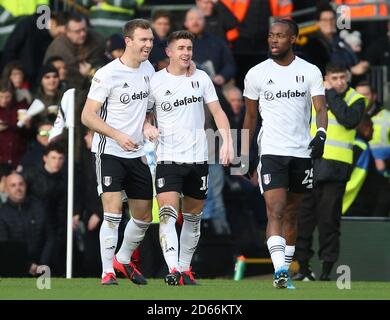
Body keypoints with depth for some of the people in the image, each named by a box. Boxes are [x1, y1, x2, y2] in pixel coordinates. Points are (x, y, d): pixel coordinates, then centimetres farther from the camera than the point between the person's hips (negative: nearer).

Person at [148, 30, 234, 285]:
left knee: (193, 217, 10)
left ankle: (185, 268, 22)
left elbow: (218, 112, 6)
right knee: (168, 215, -17)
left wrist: (227, 141, -6)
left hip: (198, 158, 3)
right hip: (168, 159, -3)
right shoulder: (155, 82, -1)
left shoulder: (201, 78, 4)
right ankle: (173, 270, -25)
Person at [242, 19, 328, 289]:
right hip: (271, 152, -2)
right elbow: (250, 116, 12)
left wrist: (321, 134, -25)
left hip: (302, 152, 2)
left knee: (291, 214, 11)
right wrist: (244, 153, 11)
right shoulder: (257, 74, 3)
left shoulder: (310, 72, 3)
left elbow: (321, 109, -5)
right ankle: (280, 270, -26)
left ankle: (285, 270, 20)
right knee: (275, 212, -15)